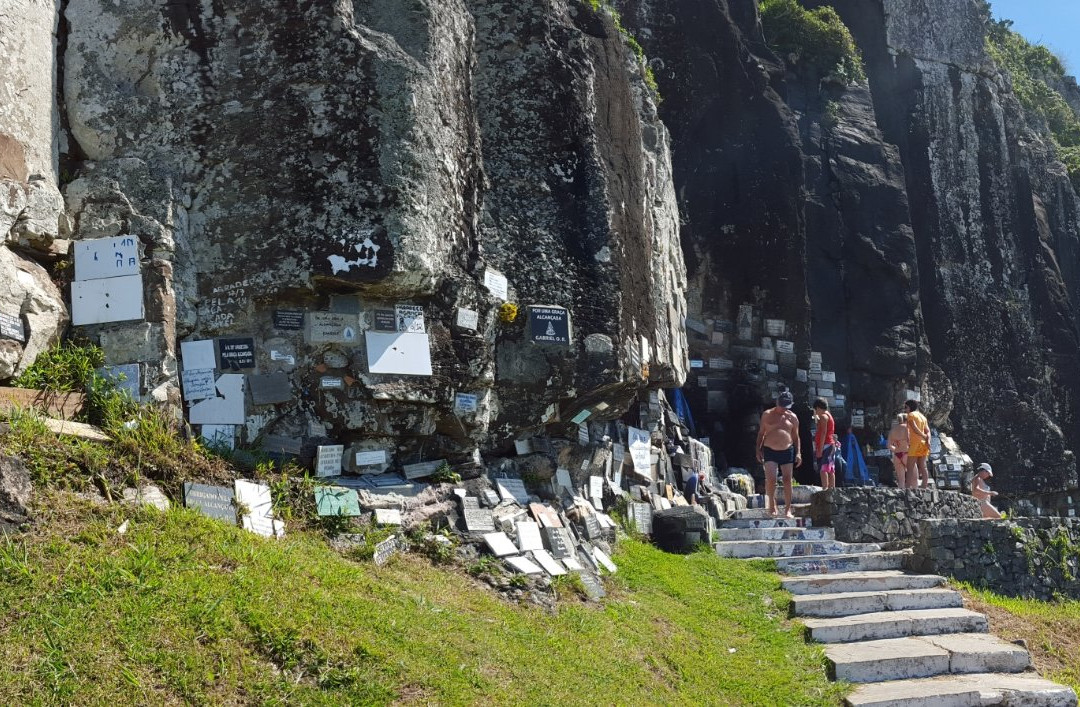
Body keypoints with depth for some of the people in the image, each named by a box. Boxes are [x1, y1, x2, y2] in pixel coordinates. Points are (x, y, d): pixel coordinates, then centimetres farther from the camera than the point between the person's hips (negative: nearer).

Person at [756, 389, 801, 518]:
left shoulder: (792, 417, 6)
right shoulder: (767, 415, 3)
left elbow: (796, 436, 11)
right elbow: (761, 433, 9)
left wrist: (798, 453, 2)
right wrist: (758, 449, 2)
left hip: (787, 451, 2)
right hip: (770, 451, -1)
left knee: (787, 480, 0)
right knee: (771, 479, -14)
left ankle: (788, 509, 8)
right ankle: (772, 505, 3)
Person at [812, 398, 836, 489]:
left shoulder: (823, 416, -9)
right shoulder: (829, 415, 22)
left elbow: (823, 433, -18)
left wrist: (820, 449, -20)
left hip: (825, 445, -10)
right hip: (831, 445, 10)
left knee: (823, 469, -16)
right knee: (830, 470, 10)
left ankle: (825, 489, -25)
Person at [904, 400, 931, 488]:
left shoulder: (911, 415, -4)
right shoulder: (923, 416, 19)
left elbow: (915, 429, -15)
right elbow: (927, 431, 9)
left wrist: (924, 437, -6)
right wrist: (928, 440, -4)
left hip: (915, 443, -7)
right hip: (923, 443, 7)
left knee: (911, 467, -8)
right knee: (922, 466, 7)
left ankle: (910, 487, -16)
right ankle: (924, 487, 5)